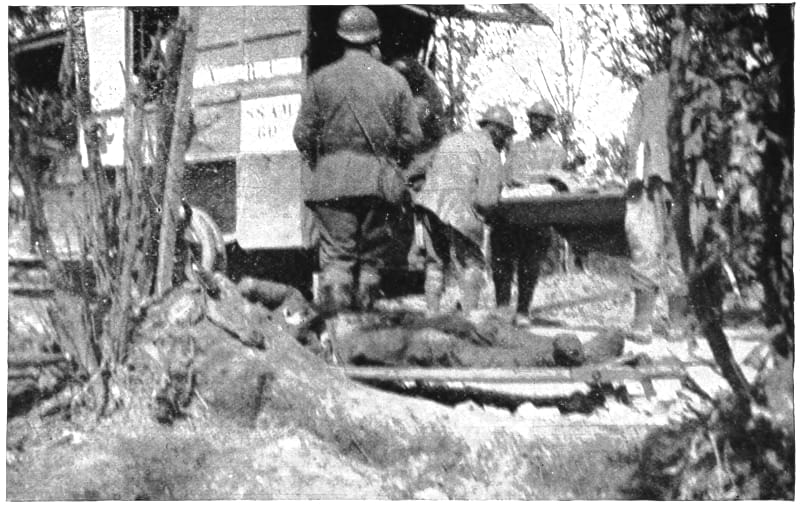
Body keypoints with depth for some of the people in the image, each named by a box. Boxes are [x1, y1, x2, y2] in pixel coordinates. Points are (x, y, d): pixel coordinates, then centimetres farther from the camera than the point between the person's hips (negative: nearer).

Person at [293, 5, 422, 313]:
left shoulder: (321, 79, 2)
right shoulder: (394, 80, 5)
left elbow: (302, 134, 0)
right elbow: (412, 136, 3)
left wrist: (317, 162, 17)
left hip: (333, 179, -1)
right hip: (381, 180, 1)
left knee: (336, 253, -3)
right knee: (372, 254, 10)